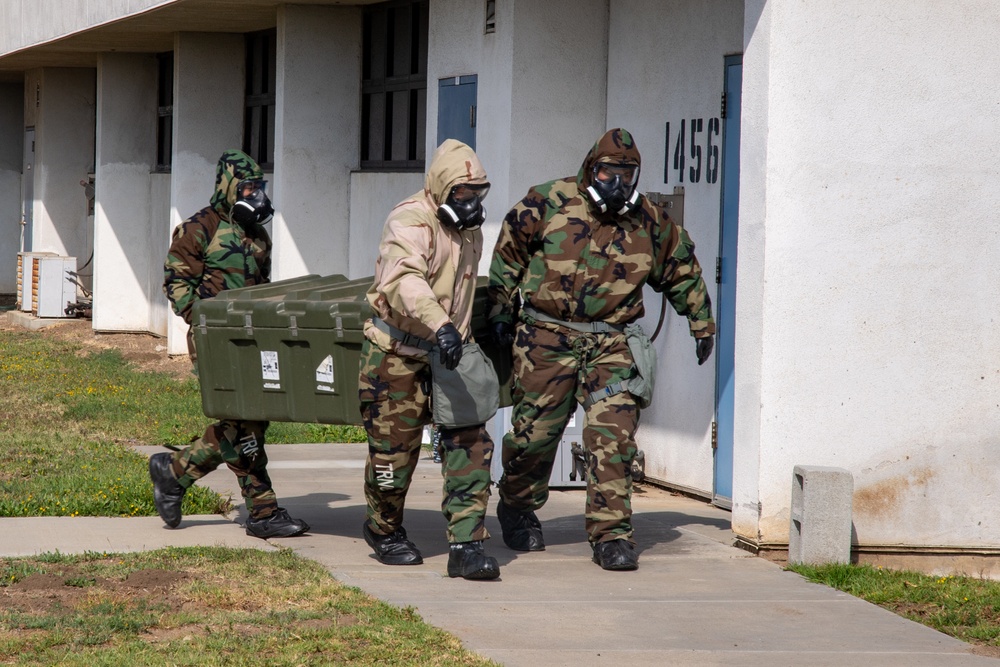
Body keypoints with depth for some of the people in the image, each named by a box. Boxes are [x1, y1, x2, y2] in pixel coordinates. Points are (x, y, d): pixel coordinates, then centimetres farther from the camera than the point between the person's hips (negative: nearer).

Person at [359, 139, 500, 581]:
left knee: (470, 445, -8)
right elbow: (403, 281, -38)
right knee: (395, 450, 4)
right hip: (397, 355, -6)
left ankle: (466, 545, -9)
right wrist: (440, 325, -50)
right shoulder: (410, 223, -19)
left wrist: (467, 337, 29)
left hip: (446, 356, 7)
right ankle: (383, 530, 30)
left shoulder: (470, 231, 10)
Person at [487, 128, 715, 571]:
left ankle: (611, 534, -8)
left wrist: (702, 323, 25)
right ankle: (516, 510, 32)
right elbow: (508, 251, 7)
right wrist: (501, 310, 7)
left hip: (609, 344, 1)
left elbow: (683, 272, 21)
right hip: (547, 337, -1)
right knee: (534, 431, 5)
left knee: (614, 434, -12)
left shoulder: (650, 223, 6)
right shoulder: (549, 203, -3)